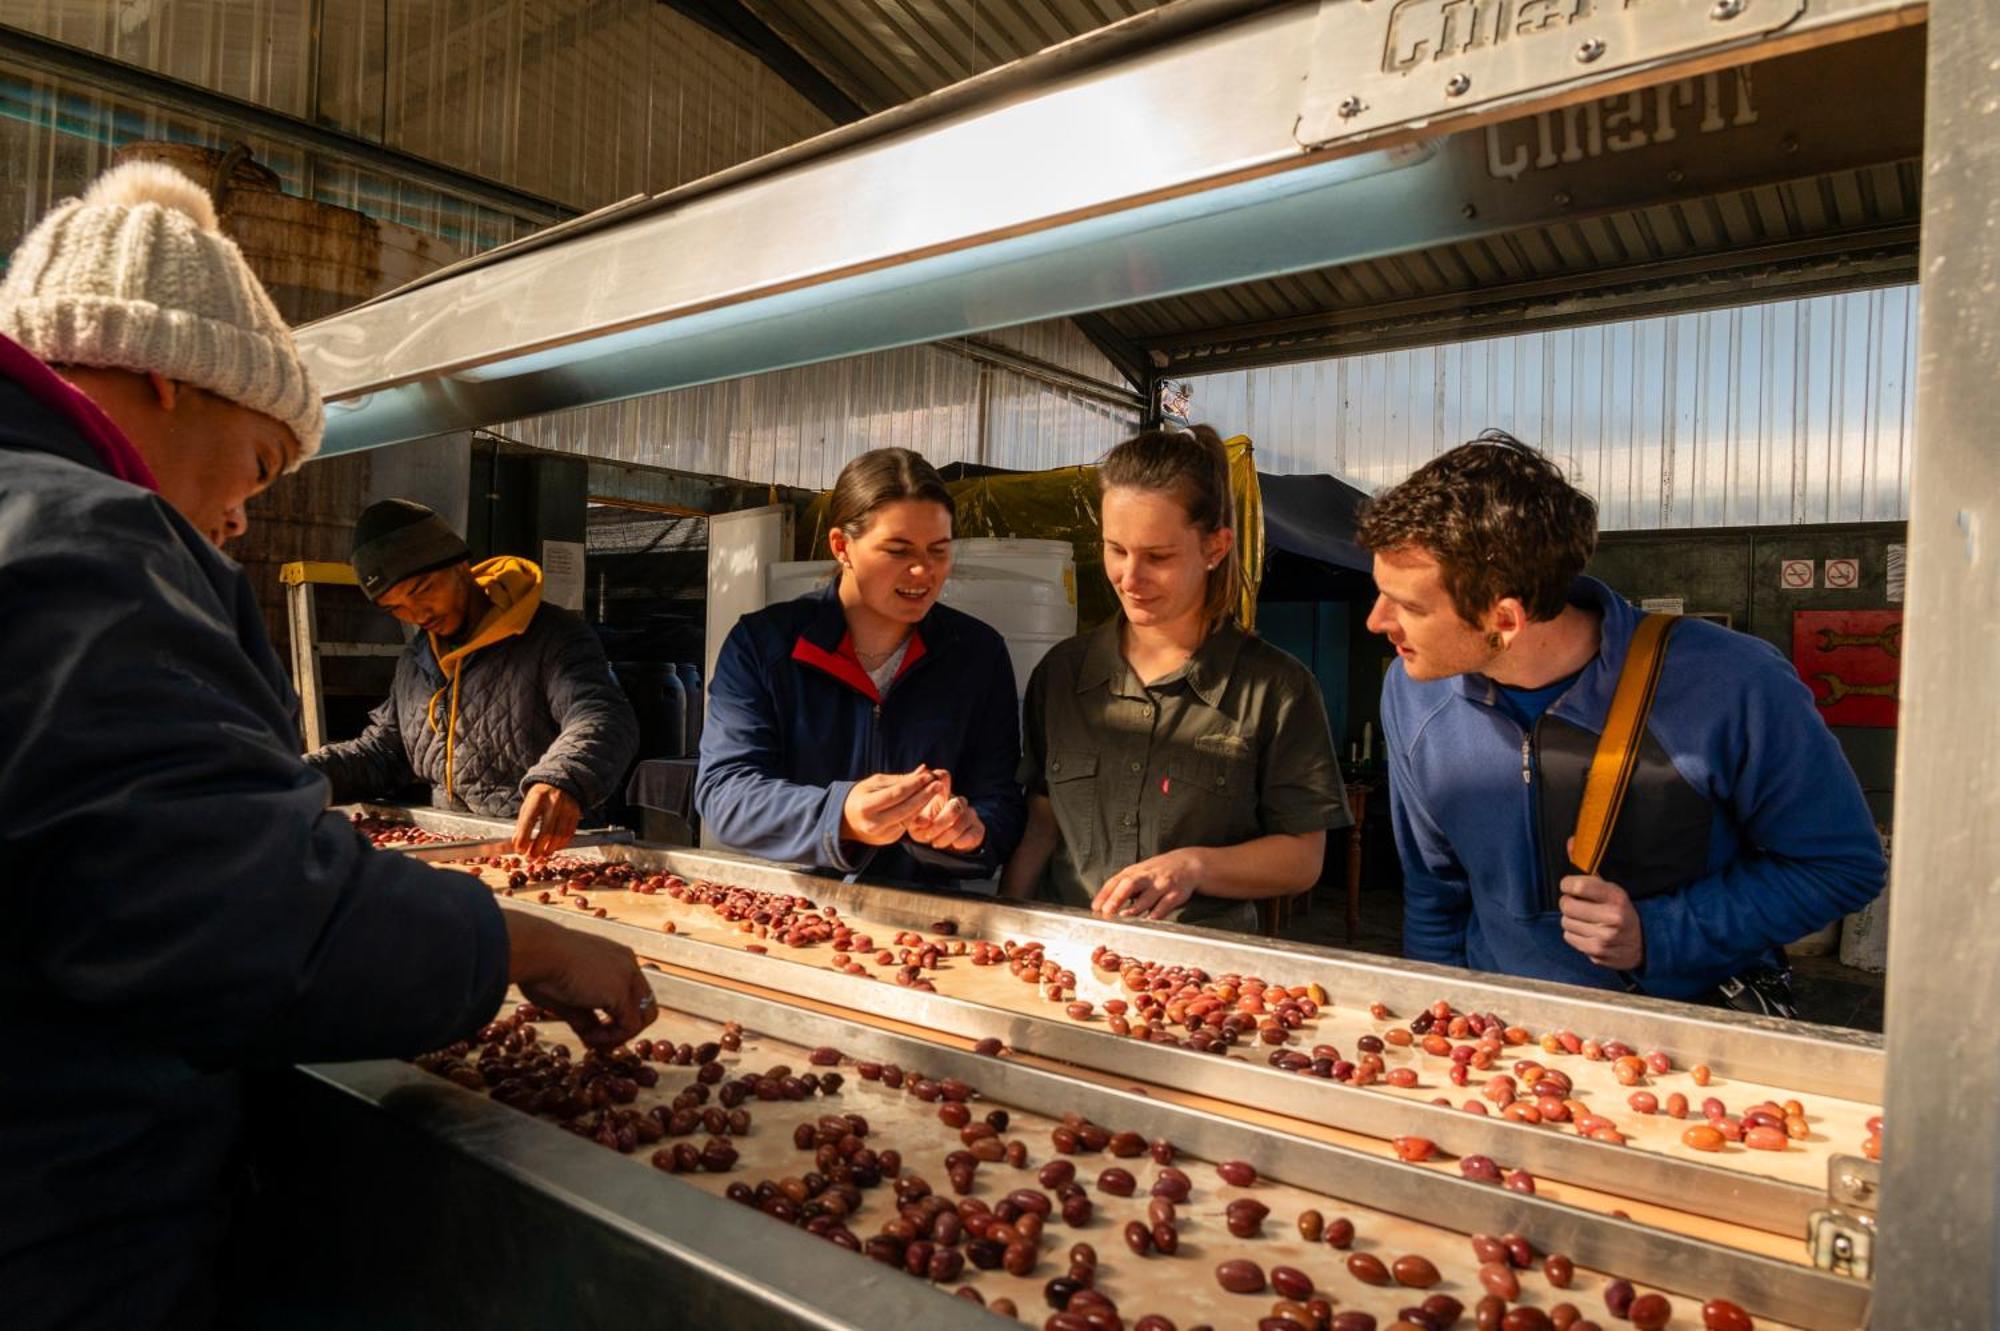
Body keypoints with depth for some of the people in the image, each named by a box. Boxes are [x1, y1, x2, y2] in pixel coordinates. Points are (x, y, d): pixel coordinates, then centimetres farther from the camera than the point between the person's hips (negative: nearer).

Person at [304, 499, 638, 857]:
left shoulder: (553, 637, -9)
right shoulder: (414, 661, 18)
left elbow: (605, 720, -26)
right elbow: (381, 751, 27)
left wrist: (561, 782, -47)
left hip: (542, 851, -10)